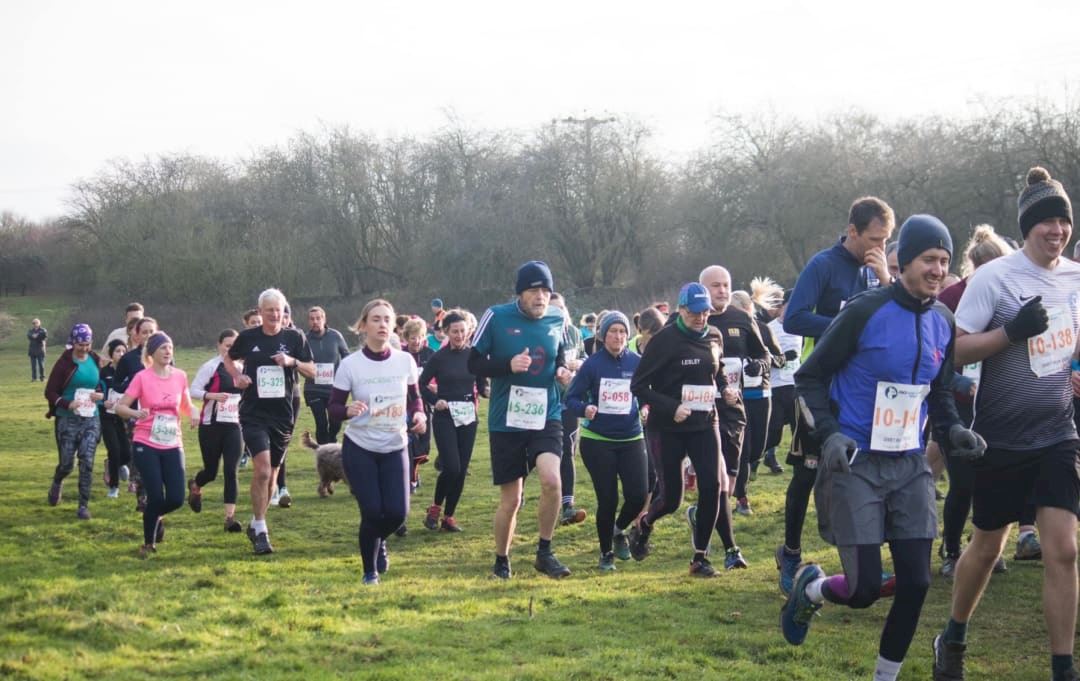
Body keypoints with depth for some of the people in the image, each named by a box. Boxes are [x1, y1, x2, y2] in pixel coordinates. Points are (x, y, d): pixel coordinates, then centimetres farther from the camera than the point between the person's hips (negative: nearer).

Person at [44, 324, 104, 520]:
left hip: (91, 418, 3)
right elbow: (50, 391, -7)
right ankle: (57, 483, 38)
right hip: (67, 419, -3)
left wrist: (101, 395, -4)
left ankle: (84, 506, 2)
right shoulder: (64, 362, -7)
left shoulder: (96, 361, 5)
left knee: (87, 462, -5)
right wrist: (67, 404, -23)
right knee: (67, 463, 2)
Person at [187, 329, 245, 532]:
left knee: (231, 471, -8)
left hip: (233, 426, 3)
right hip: (211, 426, -3)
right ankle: (194, 487, 43)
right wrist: (211, 396, -30)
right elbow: (193, 390, -14)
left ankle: (230, 516, -9)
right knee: (211, 471, 7)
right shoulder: (210, 367, -8)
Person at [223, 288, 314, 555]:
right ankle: (260, 532, -11)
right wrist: (237, 376, -2)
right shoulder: (248, 337, 0)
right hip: (253, 413, -2)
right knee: (262, 469, -18)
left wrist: (293, 362, -15)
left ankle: (255, 523, 32)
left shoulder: (294, 337, 1)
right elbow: (228, 358, 18)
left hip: (282, 415, 3)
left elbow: (312, 371, 4)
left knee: (272, 473, 12)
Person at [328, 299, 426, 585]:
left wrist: (419, 414, -12)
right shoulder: (350, 364, -11)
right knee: (372, 512, -7)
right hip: (359, 448, -2)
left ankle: (378, 541, 33)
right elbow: (333, 408, -7)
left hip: (395, 447, 2)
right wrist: (349, 410, -29)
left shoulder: (405, 361, -4)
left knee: (397, 512, -4)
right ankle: (370, 570, 18)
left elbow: (414, 398, 10)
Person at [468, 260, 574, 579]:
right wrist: (508, 365, -20)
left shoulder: (557, 319, 3)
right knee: (510, 499, 5)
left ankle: (545, 553, -2)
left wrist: (562, 371, -2)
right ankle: (501, 561, 28)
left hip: (546, 415, 2)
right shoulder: (496, 317, -8)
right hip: (506, 420, -2)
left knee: (551, 479, -22)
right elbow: (474, 364, -4)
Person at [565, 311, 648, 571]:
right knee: (607, 500, -1)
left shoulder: (636, 362, -1)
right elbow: (571, 398, -6)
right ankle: (606, 553, 21)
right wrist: (585, 409, -26)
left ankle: (619, 530, 29)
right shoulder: (592, 364, -8)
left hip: (631, 438, 2)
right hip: (597, 440, -2)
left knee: (638, 496, -5)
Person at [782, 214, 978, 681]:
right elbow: (809, 378, -6)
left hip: (910, 467, 6)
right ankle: (811, 588, 28)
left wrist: (952, 430, -1)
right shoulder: (865, 312, -13)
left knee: (916, 582, 0)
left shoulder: (943, 323, 5)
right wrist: (829, 434, -19)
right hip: (857, 463, -5)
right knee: (865, 590, -7)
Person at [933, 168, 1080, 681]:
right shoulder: (993, 278, -13)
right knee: (987, 546, 11)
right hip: (1002, 439, -3)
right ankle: (953, 638, 34)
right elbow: (957, 350, -14)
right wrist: (1013, 331, -27)